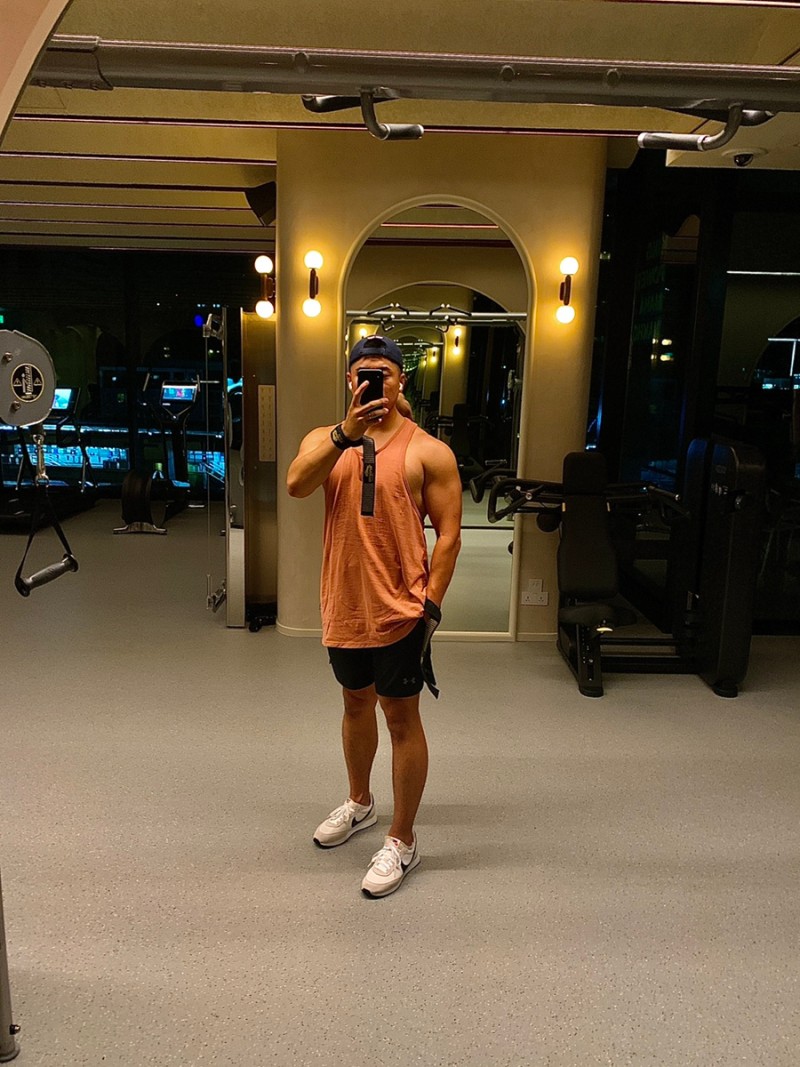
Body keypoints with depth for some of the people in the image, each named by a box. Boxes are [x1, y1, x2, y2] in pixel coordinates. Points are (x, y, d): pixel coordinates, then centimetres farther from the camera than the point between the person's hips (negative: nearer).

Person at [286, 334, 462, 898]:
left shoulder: (428, 451, -6)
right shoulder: (326, 439, 3)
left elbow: (448, 535, -6)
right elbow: (297, 484, -18)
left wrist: (431, 605, -13)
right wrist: (347, 434, -30)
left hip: (400, 609, -4)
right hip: (344, 605, 5)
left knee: (401, 718, 4)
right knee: (356, 704, 22)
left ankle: (402, 842, 21)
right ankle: (360, 803, 45)